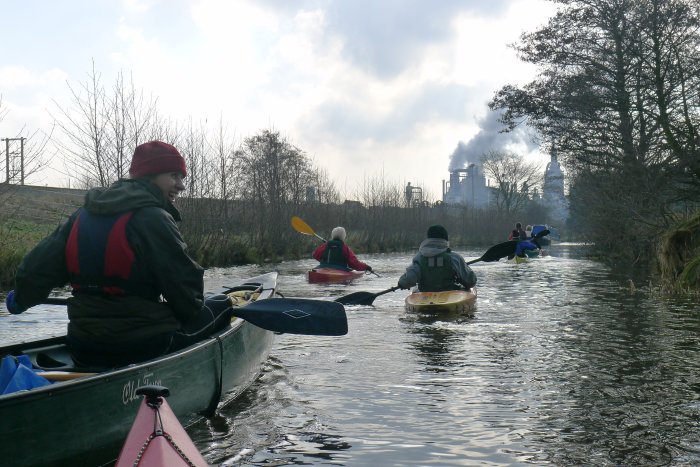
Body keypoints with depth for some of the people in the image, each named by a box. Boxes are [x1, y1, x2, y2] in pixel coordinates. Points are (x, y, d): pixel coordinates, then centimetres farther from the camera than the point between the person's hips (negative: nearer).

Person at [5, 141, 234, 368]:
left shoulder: (82, 215, 7)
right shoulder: (153, 219, -14)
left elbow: (37, 267, 8)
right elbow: (185, 287, -14)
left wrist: (22, 297, 28)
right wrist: (191, 312, 8)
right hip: (145, 347, -7)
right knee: (221, 306, 7)